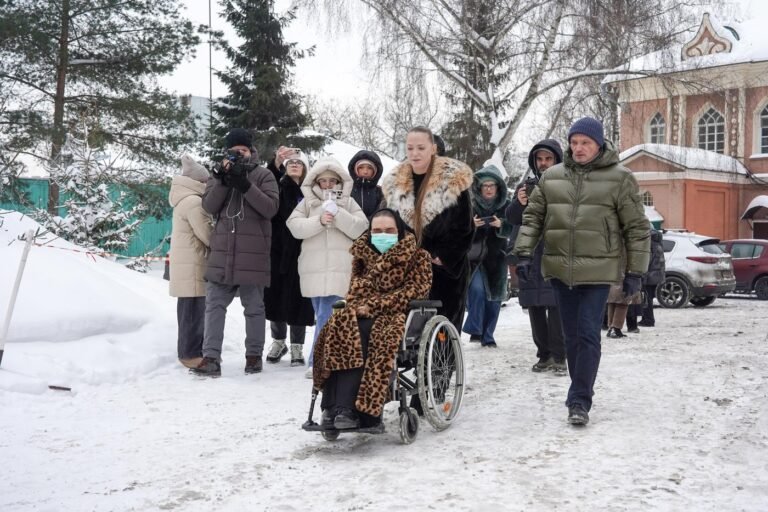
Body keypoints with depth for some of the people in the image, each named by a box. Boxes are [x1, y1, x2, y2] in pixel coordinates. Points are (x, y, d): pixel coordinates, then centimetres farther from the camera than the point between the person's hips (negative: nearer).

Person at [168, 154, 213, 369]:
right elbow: (208, 235, -16)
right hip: (193, 266, -10)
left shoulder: (183, 200, 18)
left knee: (189, 309, 14)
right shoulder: (194, 202, -15)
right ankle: (191, 353, -3)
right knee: (194, 310, -6)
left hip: (185, 264, 10)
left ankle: (189, 350, 21)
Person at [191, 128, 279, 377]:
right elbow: (209, 206, -1)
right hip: (222, 251, 3)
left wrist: (244, 184, -18)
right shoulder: (220, 173, 12)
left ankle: (254, 355, 20)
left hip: (253, 253, -3)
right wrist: (223, 180, -14)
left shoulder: (263, 175, 3)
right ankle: (211, 357, 1)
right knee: (214, 304, -1)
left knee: (254, 307, 7)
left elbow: (270, 207, -11)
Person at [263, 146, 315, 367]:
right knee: (276, 296, 8)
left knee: (298, 299, 2)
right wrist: (275, 163, -36)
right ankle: (278, 341, 26)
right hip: (278, 250, 1)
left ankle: (297, 346, 14)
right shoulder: (279, 187, 4)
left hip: (301, 253, -1)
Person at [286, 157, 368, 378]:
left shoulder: (348, 202, 11)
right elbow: (295, 226, -1)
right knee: (322, 314, 9)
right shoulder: (308, 202, 13)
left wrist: (338, 214, -11)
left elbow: (360, 229, -1)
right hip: (314, 269, 2)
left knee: (327, 316, -11)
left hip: (340, 269, -2)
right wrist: (319, 221, -14)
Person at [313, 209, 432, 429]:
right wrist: (358, 305, -4)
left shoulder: (419, 257, 6)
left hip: (397, 314, -4)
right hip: (364, 313, 4)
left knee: (359, 332, -36)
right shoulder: (363, 254, 21)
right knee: (338, 328, -31)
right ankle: (341, 408, -39)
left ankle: (344, 407, -41)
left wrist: (374, 306, -15)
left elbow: (413, 291, -6)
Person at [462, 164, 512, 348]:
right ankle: (475, 330, -6)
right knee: (477, 289, -21)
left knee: (494, 297, 5)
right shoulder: (471, 205, -3)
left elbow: (510, 230, -4)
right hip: (473, 256, -2)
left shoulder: (505, 206, 2)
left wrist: (500, 225, -24)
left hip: (495, 258, 2)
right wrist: (471, 225, -25)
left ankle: (488, 336, 18)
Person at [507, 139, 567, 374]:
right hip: (531, 257, 4)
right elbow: (513, 219, 9)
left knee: (556, 307, -9)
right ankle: (544, 354, 17)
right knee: (535, 308, 7)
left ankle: (559, 357, -1)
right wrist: (519, 204, -10)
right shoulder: (526, 186, 14)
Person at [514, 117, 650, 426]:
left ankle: (579, 401, -3)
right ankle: (581, 392, 25)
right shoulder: (552, 177, 10)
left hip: (597, 271, -4)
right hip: (560, 269, 4)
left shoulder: (619, 179, -1)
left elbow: (636, 228, 0)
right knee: (571, 336, 11)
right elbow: (533, 217, 13)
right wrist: (524, 253, 1)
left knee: (588, 335, -8)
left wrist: (635, 271, -2)